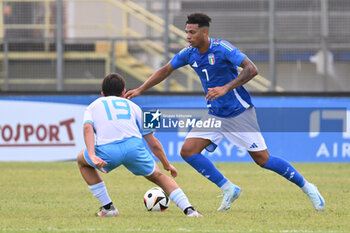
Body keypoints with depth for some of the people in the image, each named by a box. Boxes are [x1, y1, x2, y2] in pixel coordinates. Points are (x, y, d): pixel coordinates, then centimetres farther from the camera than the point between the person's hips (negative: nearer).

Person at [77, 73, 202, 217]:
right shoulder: (131, 106, 33)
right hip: (134, 145, 1)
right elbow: (154, 143, 30)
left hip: (107, 151, -1)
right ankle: (188, 209, 6)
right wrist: (167, 164, 45)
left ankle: (107, 207, 25)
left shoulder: (93, 106, 30)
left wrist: (92, 156, -9)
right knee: (158, 176, 26)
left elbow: (87, 128, 4)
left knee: (81, 160, 32)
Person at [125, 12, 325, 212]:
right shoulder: (189, 53, 0)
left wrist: (225, 88, -36)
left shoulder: (222, 48, -20)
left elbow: (252, 69, -28)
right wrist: (140, 90, 11)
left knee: (262, 159, -7)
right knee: (188, 151, -9)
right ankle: (228, 190, 2)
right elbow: (166, 70, 16)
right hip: (215, 115, 7)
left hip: (239, 112, -7)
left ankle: (307, 187, 12)